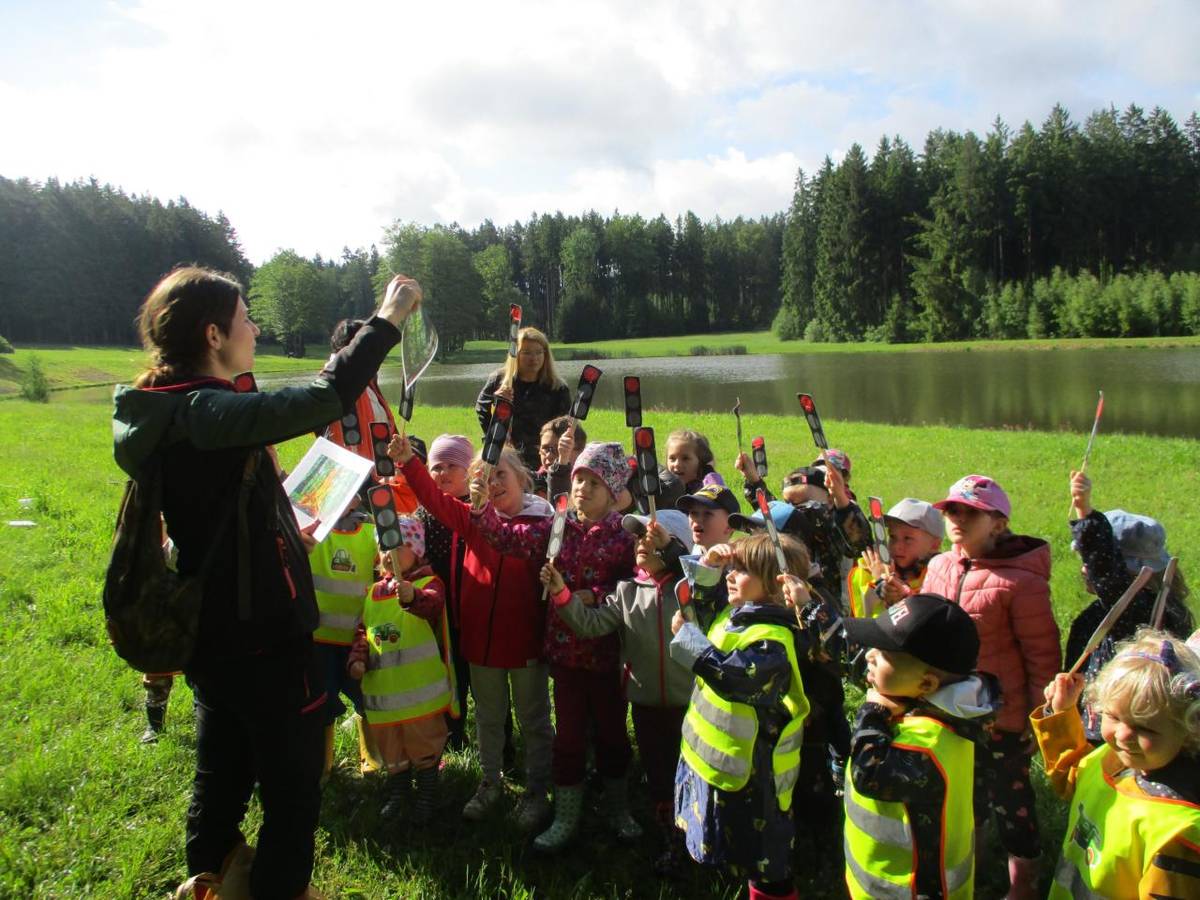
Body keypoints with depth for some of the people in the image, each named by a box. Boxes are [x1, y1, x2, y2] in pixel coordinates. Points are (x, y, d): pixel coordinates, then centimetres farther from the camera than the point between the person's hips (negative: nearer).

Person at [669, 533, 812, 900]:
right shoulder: (736, 614, 2)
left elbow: (728, 673, -37)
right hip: (718, 755, 10)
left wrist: (685, 632, -24)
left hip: (749, 769, -10)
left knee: (766, 869, 9)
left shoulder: (772, 638, -27)